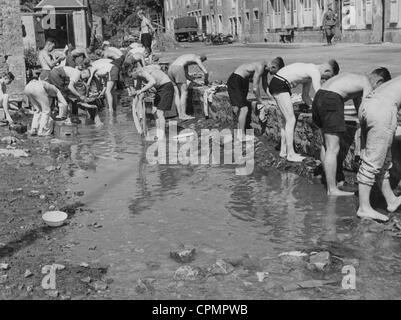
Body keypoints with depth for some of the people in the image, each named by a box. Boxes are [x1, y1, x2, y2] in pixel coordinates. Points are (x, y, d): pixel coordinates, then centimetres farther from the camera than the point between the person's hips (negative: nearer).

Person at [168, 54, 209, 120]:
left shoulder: (186, 58, 37)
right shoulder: (197, 58, 13)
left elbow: (186, 75, 39)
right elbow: (206, 72, 10)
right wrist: (206, 80, 31)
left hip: (170, 70, 8)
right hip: (178, 69, -8)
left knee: (178, 93, 9)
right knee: (184, 92, -4)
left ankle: (180, 114, 7)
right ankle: (183, 115, -6)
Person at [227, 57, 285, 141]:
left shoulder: (266, 68, 1)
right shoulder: (260, 67, -26)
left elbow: (265, 86, 12)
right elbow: (255, 88, -25)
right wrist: (261, 102, -15)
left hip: (244, 81, 10)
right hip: (235, 81, -10)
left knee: (242, 108, 13)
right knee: (244, 108, -14)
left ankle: (240, 133, 20)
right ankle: (241, 136, -10)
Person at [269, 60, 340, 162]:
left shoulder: (310, 71, 18)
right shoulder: (315, 72, -12)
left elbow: (305, 96, 23)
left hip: (276, 84, 11)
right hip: (280, 85, -11)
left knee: (286, 119, 17)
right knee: (291, 120, -7)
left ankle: (283, 151, 23)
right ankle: (291, 154, -1)